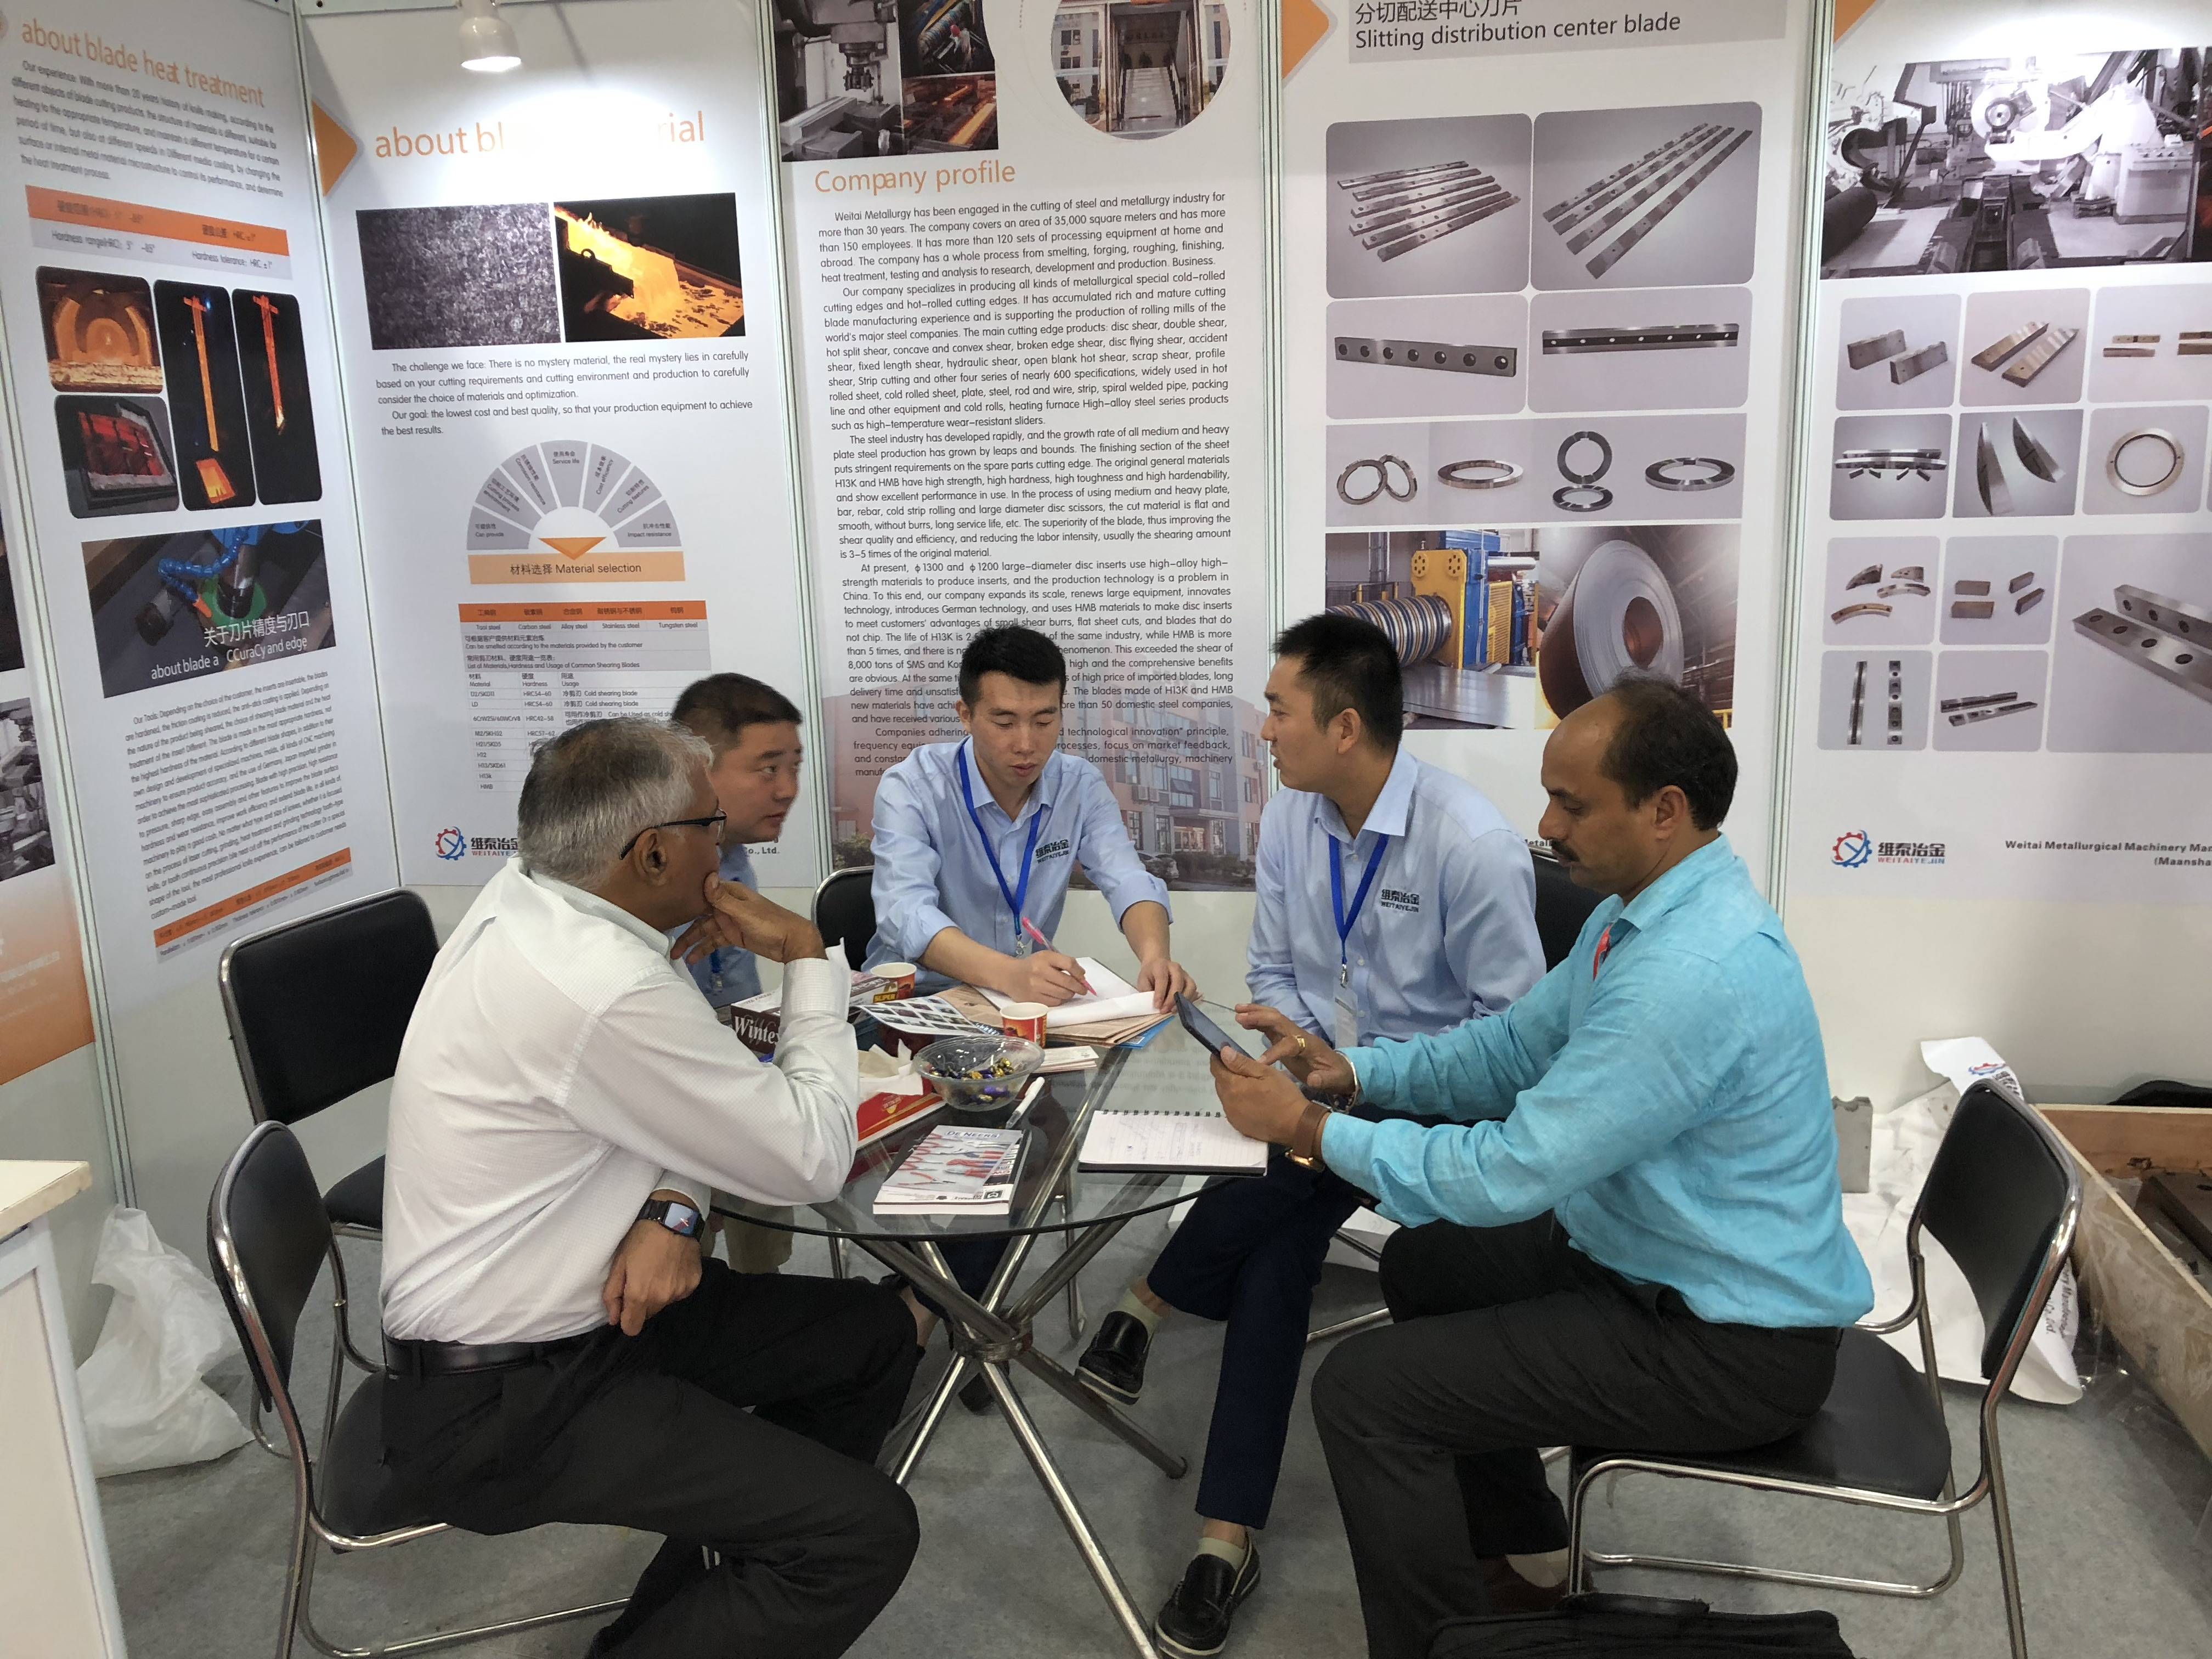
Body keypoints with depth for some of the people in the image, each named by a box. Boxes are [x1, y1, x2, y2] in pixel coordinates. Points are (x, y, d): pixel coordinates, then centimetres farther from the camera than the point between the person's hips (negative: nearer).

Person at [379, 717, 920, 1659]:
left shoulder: (522, 900, -1)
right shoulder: (606, 990, -29)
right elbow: (811, 1160, -18)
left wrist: (671, 1207, -9)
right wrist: (809, 959, -9)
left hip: (581, 1308, 10)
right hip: (499, 1406, -10)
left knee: (875, 1336, 12)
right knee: (866, 1535, -19)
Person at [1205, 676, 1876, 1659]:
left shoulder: (1693, 976, -32)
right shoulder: (1642, 909, 0)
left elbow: (1509, 1173, -29)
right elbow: (1517, 1043, 10)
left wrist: (1308, 1128, -19)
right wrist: (1356, 1070, -3)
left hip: (1733, 1349, -10)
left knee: (1362, 1391, -13)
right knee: (1424, 1264, 22)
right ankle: (1525, 1557, 34)